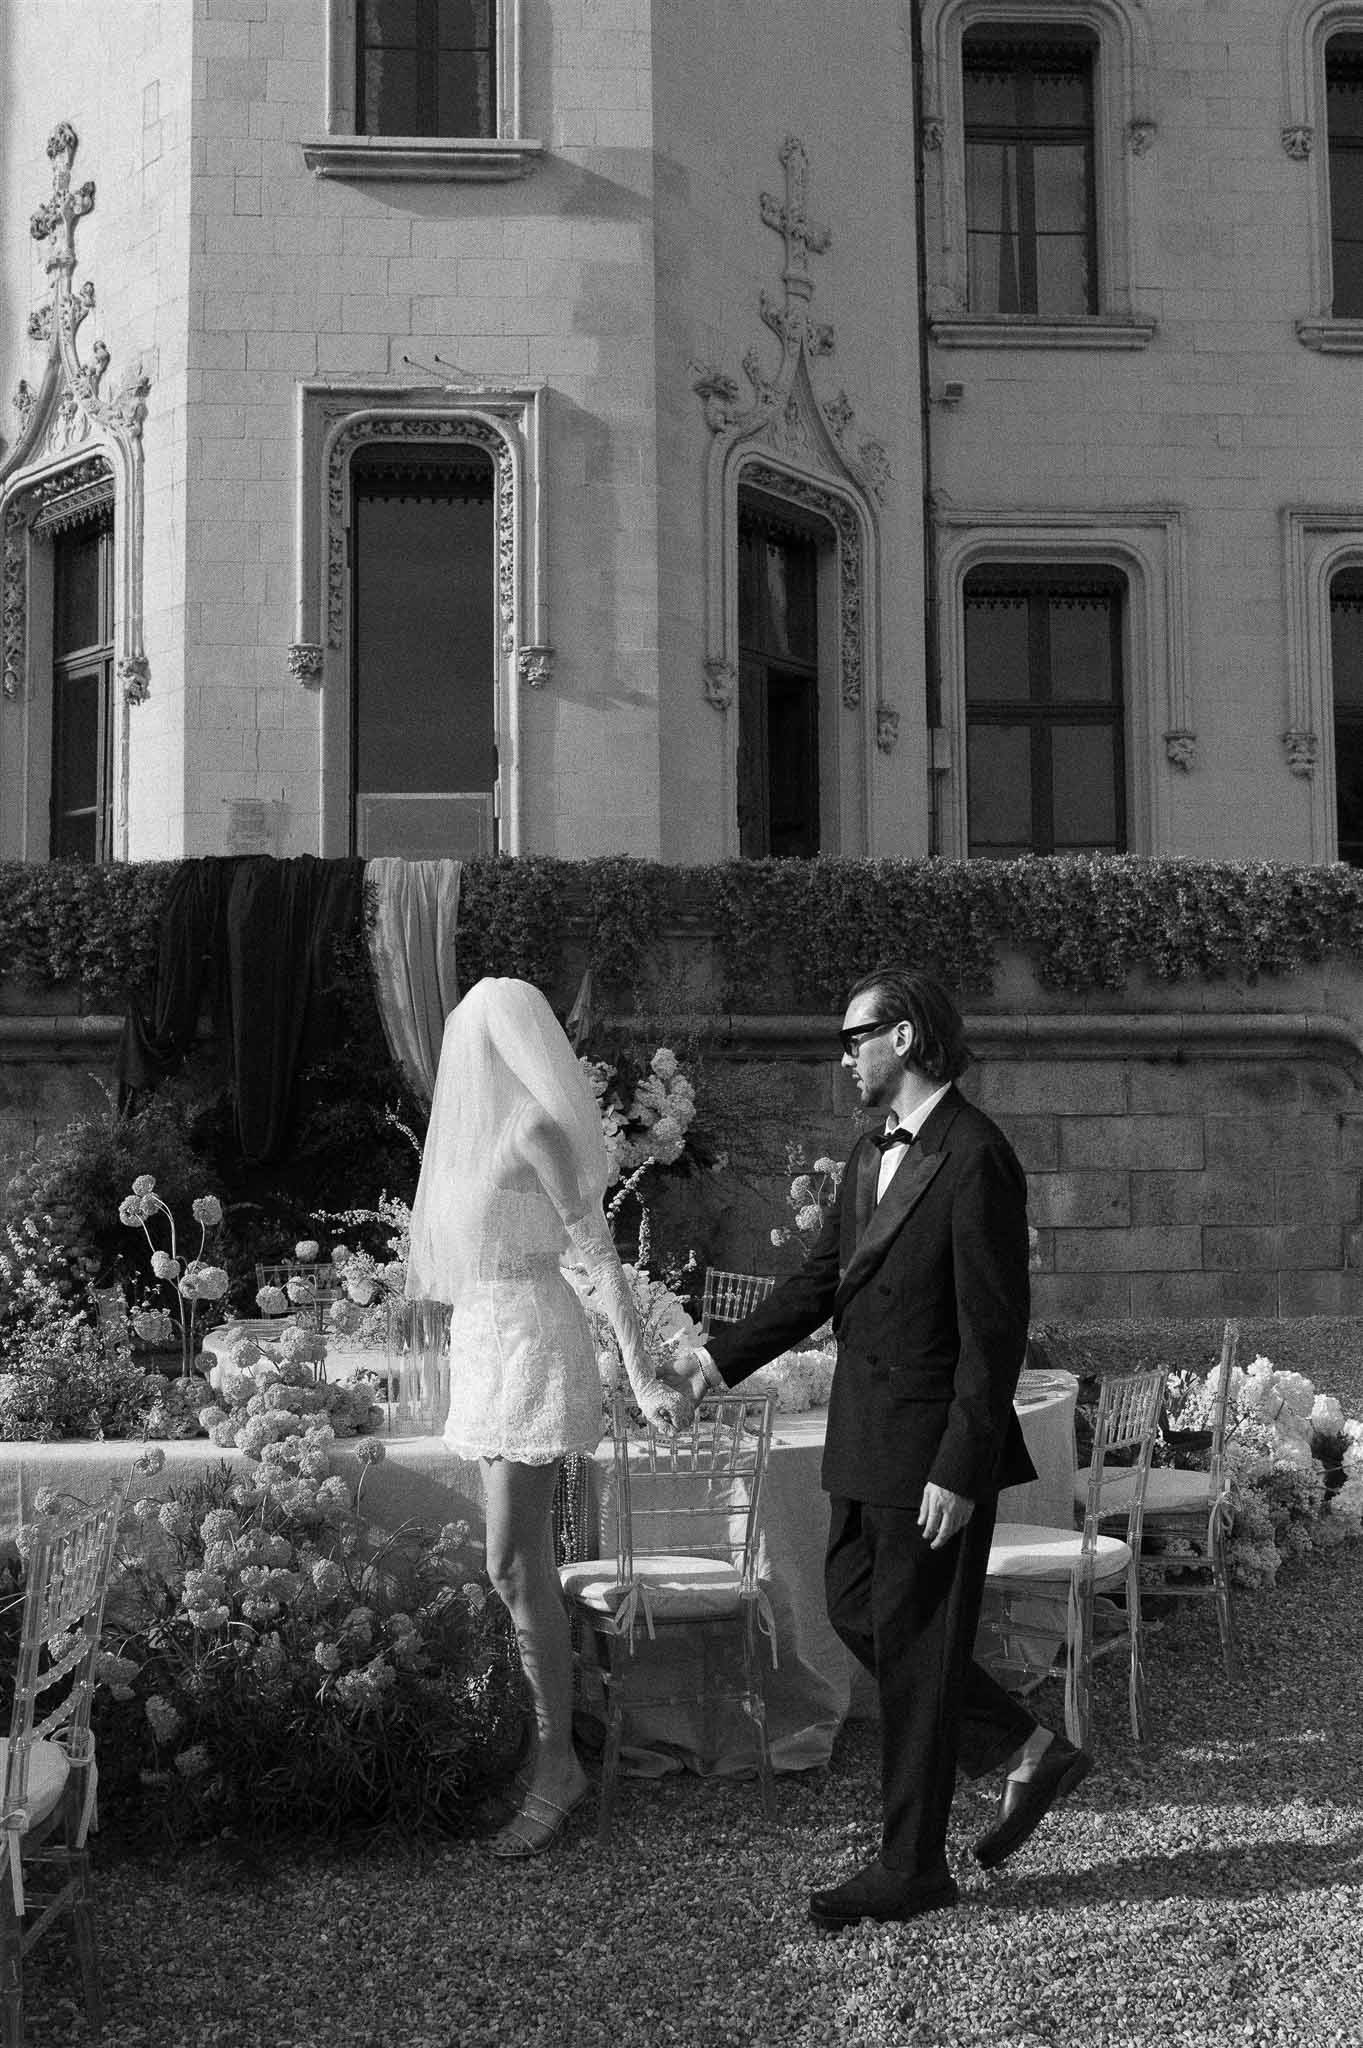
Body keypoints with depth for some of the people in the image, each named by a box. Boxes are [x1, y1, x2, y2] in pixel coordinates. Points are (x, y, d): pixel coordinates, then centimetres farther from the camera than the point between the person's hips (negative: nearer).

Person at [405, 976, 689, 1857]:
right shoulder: (489, 1127, 11)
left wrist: (644, 1376, -21)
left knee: (516, 1565, -9)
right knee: (528, 1560, 11)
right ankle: (555, 1748, 19)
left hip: (528, 1344, -9)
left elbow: (600, 1253, -17)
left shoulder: (536, 1129, -14)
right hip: (491, 1345, 9)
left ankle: (555, 1771, -2)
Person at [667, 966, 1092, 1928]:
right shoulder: (875, 1154, 11)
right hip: (867, 1440, 9)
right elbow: (822, 1278, 17)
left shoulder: (978, 1162, -18)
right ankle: (1029, 1755, 27)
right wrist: (724, 1357, 10)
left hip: (938, 1447, -9)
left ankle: (913, 1865, 17)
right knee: (857, 1613, 16)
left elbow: (994, 1332, -19)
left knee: (915, 1648, 2)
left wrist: (959, 1473, -21)